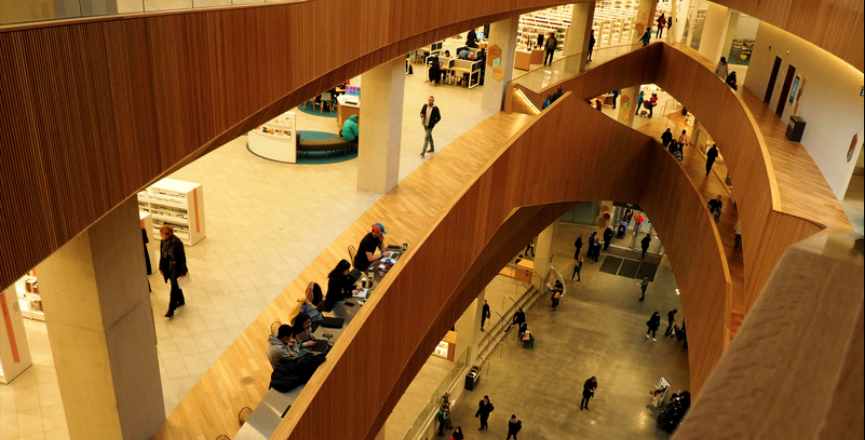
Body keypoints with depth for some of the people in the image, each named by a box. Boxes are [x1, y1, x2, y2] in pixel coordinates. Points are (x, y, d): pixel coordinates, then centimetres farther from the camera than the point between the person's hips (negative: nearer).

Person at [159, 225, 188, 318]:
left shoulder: (177, 243, -22)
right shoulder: (163, 242, -2)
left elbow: (182, 258, -17)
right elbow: (162, 255, 11)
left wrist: (183, 271, -14)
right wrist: (161, 268, 14)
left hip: (176, 268, -7)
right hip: (168, 268, 7)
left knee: (174, 288, -4)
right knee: (176, 286, 22)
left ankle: (171, 310, -1)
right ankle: (181, 301, 43)